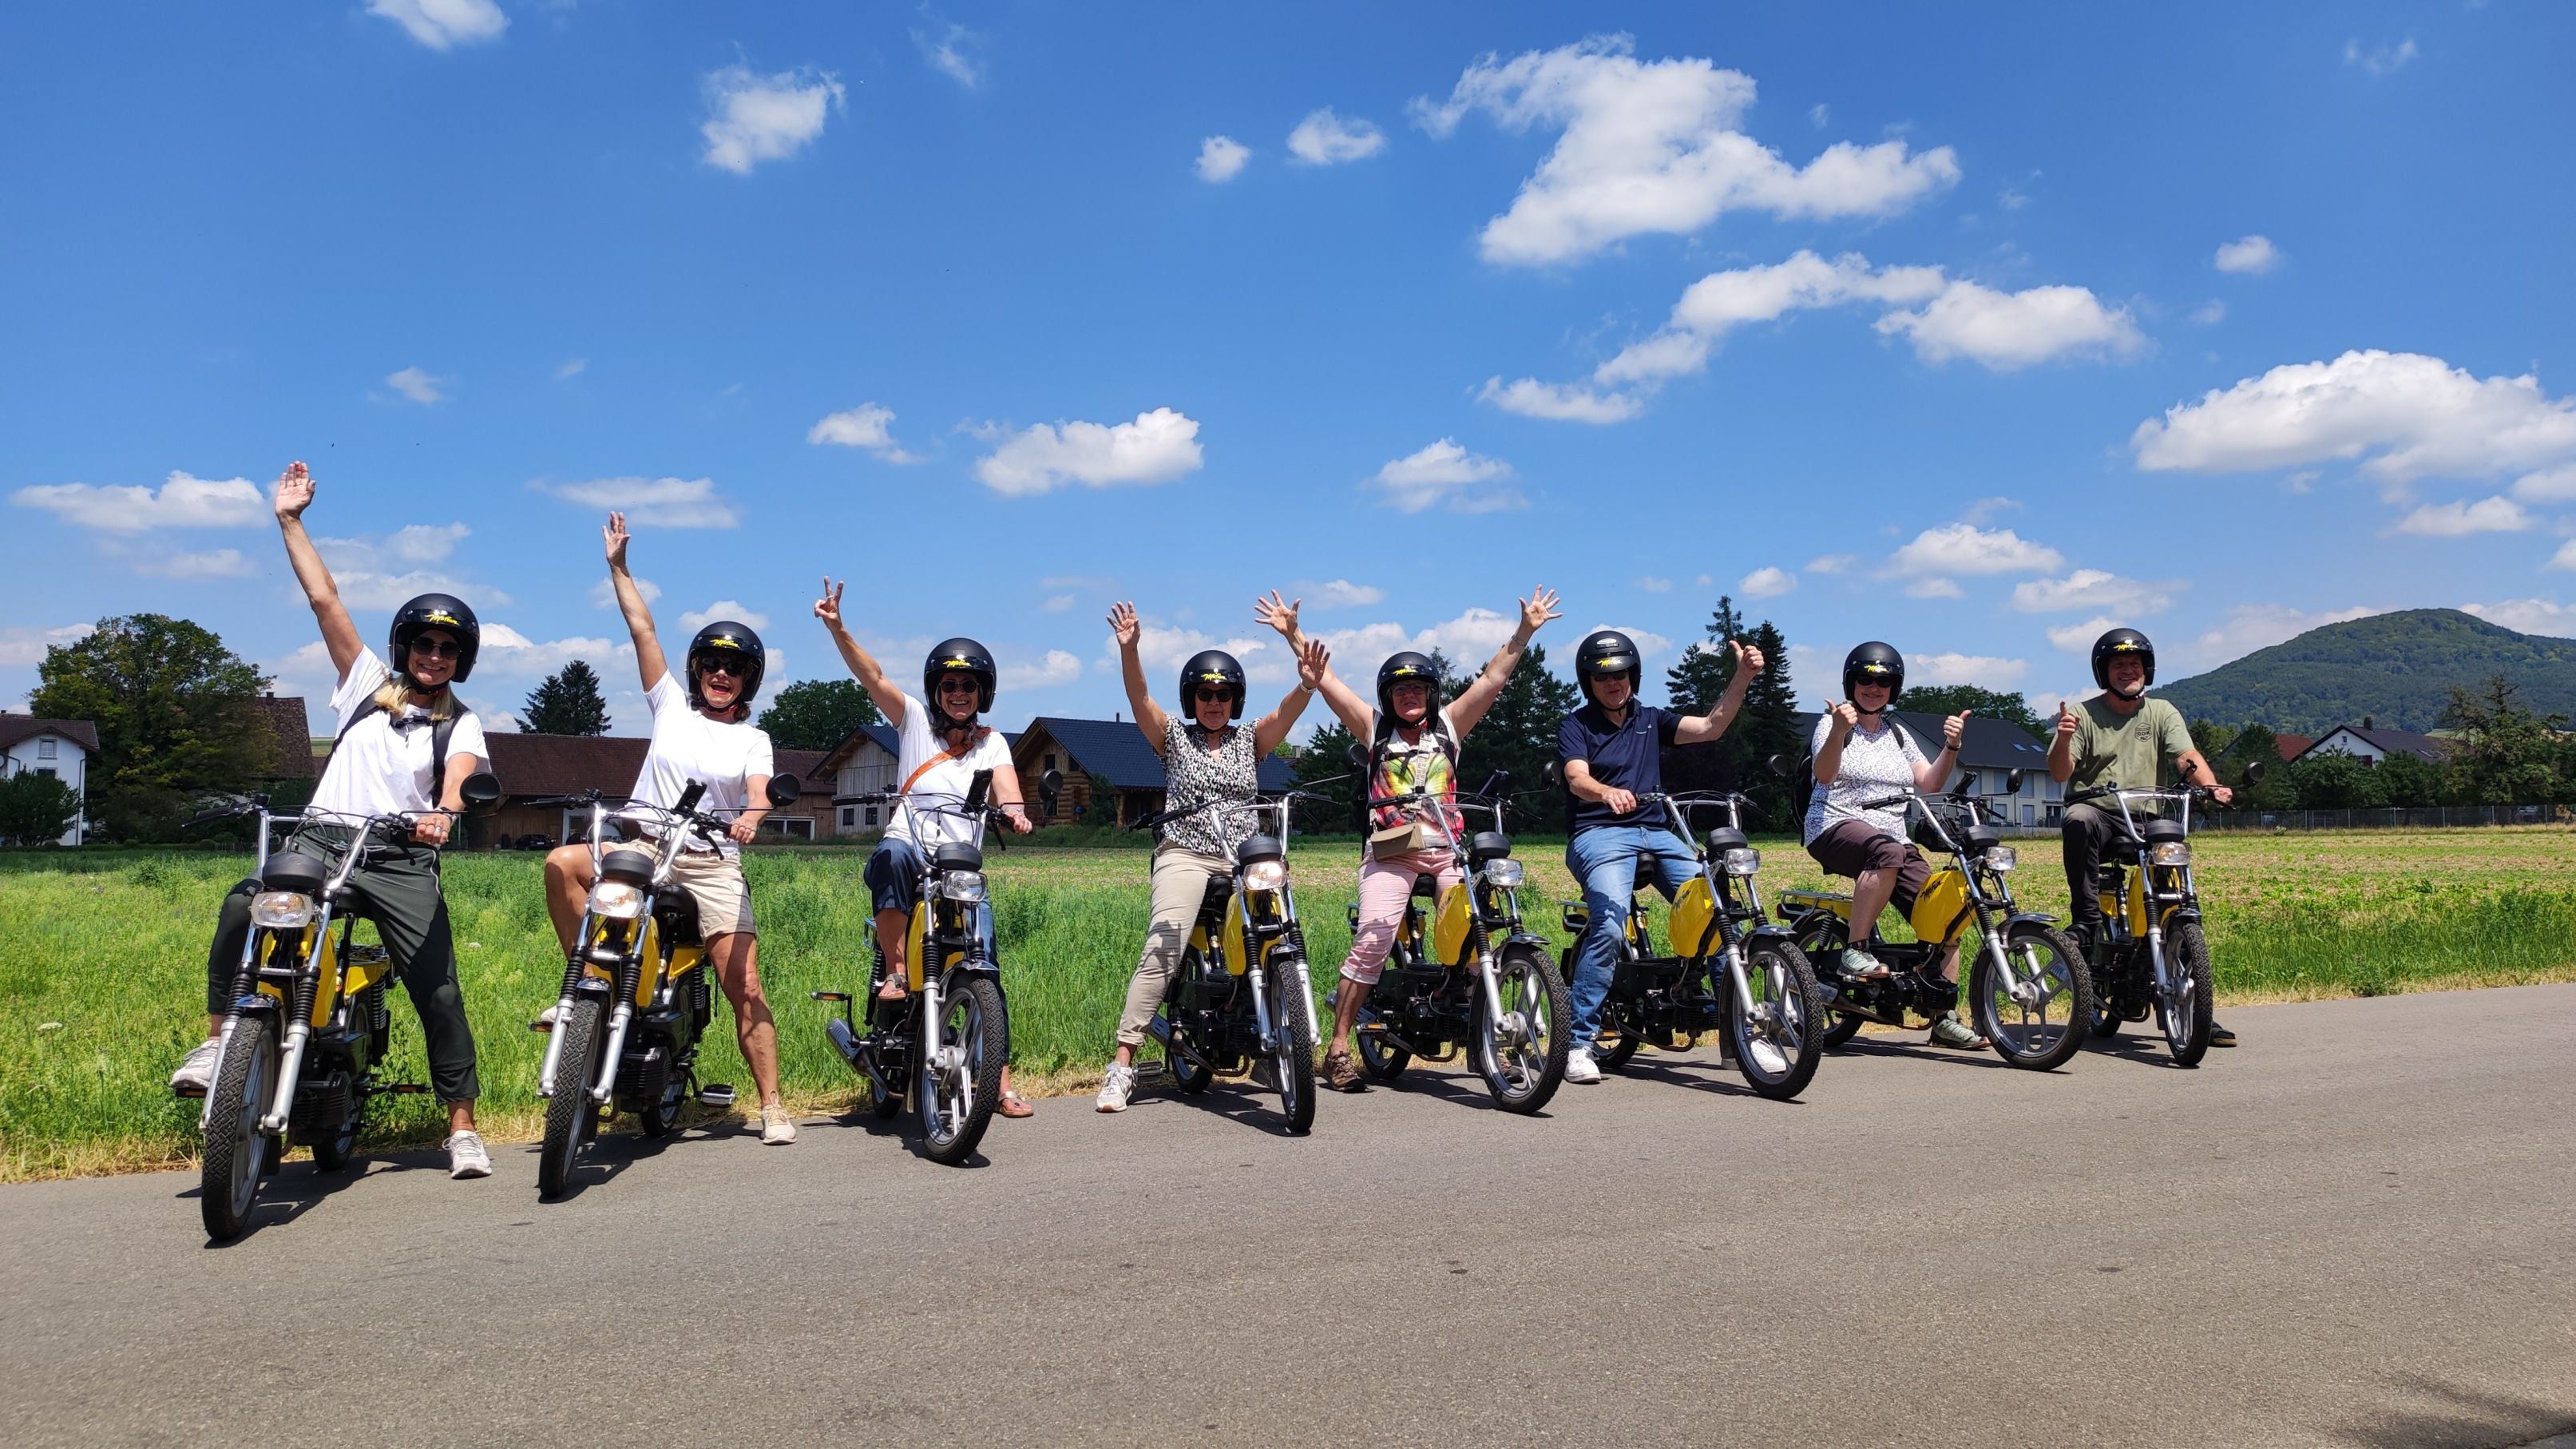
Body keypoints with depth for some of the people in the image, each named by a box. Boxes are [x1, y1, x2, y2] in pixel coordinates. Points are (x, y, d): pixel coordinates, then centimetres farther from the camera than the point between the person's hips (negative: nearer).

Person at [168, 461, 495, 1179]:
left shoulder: (460, 724, 10)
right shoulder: (368, 683, 16)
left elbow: (461, 772, -12)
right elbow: (324, 599, 12)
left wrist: (446, 811, -35)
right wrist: (290, 520, 9)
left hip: (403, 858, -1)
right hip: (322, 837, 2)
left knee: (438, 989, -9)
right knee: (243, 907, -29)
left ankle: (463, 1128, 0)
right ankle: (216, 1039, -13)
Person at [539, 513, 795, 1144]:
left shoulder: (752, 738, 6)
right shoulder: (672, 704, 11)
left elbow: (759, 793, -11)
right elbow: (643, 630, 8)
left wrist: (752, 816, -34)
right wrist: (618, 566, 5)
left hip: (712, 865, -2)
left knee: (744, 988, -10)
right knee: (561, 863, -26)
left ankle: (772, 1105, -4)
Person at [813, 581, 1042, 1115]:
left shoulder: (991, 742, 14)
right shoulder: (915, 720, 10)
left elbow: (1005, 782, -5)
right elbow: (871, 677, -4)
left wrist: (1013, 809, -29)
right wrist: (837, 629, -19)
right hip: (908, 846, -1)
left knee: (984, 966, -8)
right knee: (890, 857, -39)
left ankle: (1002, 1082, -3)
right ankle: (895, 970, -28)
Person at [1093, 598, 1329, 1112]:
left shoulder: (1251, 739, 15)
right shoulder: (1174, 737, 11)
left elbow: (1290, 707, -2)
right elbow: (1139, 699, -5)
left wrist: (1307, 682, -24)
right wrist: (1128, 649, -23)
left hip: (1246, 859, 3)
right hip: (1185, 854, -3)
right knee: (1162, 952, -20)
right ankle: (1122, 1066, -21)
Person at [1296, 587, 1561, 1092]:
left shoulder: (1449, 724, 15)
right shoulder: (1374, 727, 12)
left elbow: (1493, 677, 9)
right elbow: (1326, 679, 8)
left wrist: (1525, 630, 2)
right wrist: (1294, 635, 3)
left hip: (1448, 848, 2)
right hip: (1391, 851, -2)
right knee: (1372, 942, -17)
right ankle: (1338, 1050, -10)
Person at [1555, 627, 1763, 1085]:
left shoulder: (1650, 720, 20)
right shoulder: (1576, 725, 6)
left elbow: (1709, 727, 7)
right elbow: (1577, 779, -13)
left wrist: (1743, 676, -4)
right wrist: (1607, 793, -36)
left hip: (1656, 832, 5)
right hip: (1600, 834, -5)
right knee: (1609, 925, -28)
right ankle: (1579, 1043, -20)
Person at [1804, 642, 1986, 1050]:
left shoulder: (1898, 735, 19)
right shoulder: (1833, 722, 1)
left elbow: (1929, 784, 11)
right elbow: (1824, 774, -18)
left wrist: (1951, 747, -5)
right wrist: (1839, 732, -35)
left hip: (1894, 839, 6)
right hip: (1837, 827, -6)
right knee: (1887, 851, -40)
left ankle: (1944, 1019, 0)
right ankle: (1855, 952, -32)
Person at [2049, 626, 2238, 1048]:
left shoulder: (2162, 713, 13)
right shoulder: (2085, 714, 5)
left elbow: (2187, 758, -3)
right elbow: (2060, 773, -5)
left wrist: (2212, 786, -24)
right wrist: (2064, 739, -25)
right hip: (2095, 811, -3)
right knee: (2078, 820, -38)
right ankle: (2087, 920, -33)